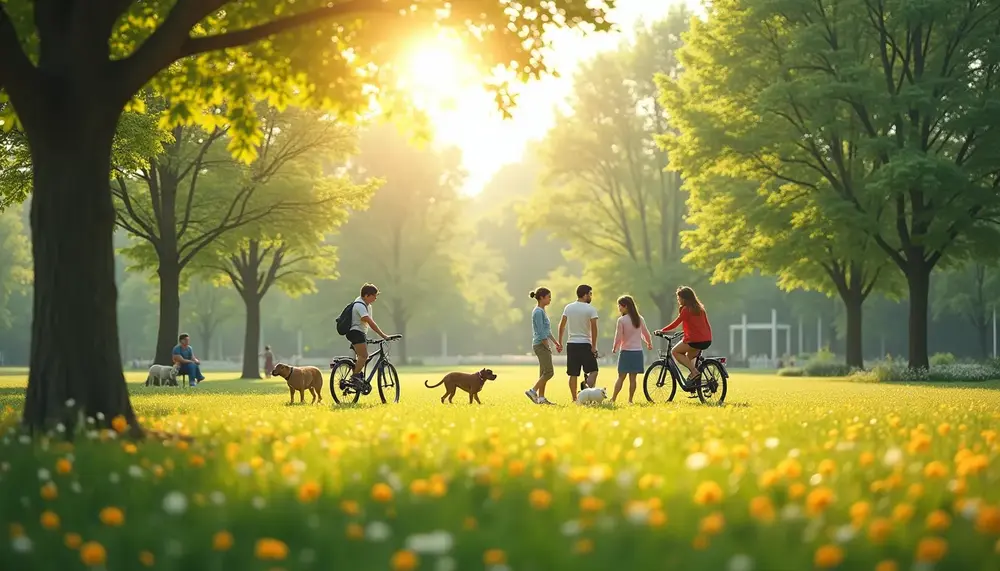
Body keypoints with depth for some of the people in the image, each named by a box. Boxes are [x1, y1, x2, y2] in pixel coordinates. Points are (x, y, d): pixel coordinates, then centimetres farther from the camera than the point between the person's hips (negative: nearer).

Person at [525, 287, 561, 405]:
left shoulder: (542, 311, 16)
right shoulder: (538, 312, -14)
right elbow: (541, 333, -18)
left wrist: (556, 343, 17)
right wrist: (548, 347, -16)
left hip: (543, 345, 10)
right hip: (540, 345, -10)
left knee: (544, 373, 9)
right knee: (549, 371, -11)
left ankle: (541, 398, 9)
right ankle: (533, 391, -8)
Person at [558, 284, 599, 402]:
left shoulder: (568, 307, 7)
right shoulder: (590, 309, -7)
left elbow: (562, 325, 9)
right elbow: (594, 328, -14)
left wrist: (560, 341, 17)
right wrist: (594, 346, -11)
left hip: (571, 344, 4)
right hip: (585, 344, -4)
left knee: (573, 374, 5)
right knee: (593, 370, 5)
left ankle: (574, 399, 4)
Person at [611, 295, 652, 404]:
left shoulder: (622, 320, -10)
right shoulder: (639, 319, 3)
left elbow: (618, 337, -9)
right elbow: (646, 334, 10)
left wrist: (615, 349, 8)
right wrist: (649, 344, 30)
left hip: (626, 351, -3)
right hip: (637, 351, 3)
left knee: (621, 377, 1)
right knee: (632, 378, 5)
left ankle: (613, 398, -1)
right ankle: (630, 400, 4)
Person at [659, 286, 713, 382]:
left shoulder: (686, 309, -6)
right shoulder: (700, 308, 16)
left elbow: (676, 323, -8)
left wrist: (662, 330, 1)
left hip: (695, 340, -8)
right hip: (707, 340, 8)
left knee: (675, 352, 7)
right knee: (689, 356, 27)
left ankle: (694, 372, -6)